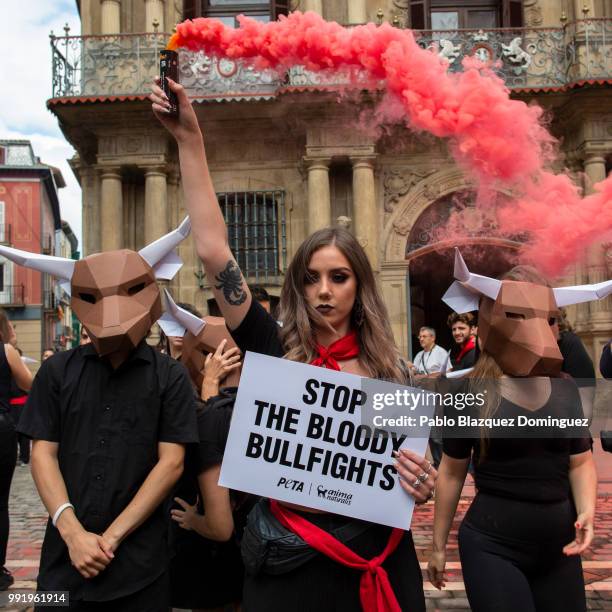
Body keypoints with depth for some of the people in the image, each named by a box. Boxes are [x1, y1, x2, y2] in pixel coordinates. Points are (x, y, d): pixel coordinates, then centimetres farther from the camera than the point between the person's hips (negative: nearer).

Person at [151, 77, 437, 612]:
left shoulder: (388, 369, -1)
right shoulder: (274, 349, -5)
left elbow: (407, 462, 9)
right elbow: (213, 252, -11)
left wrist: (422, 485, -15)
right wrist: (189, 140, -10)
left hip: (373, 559, 2)